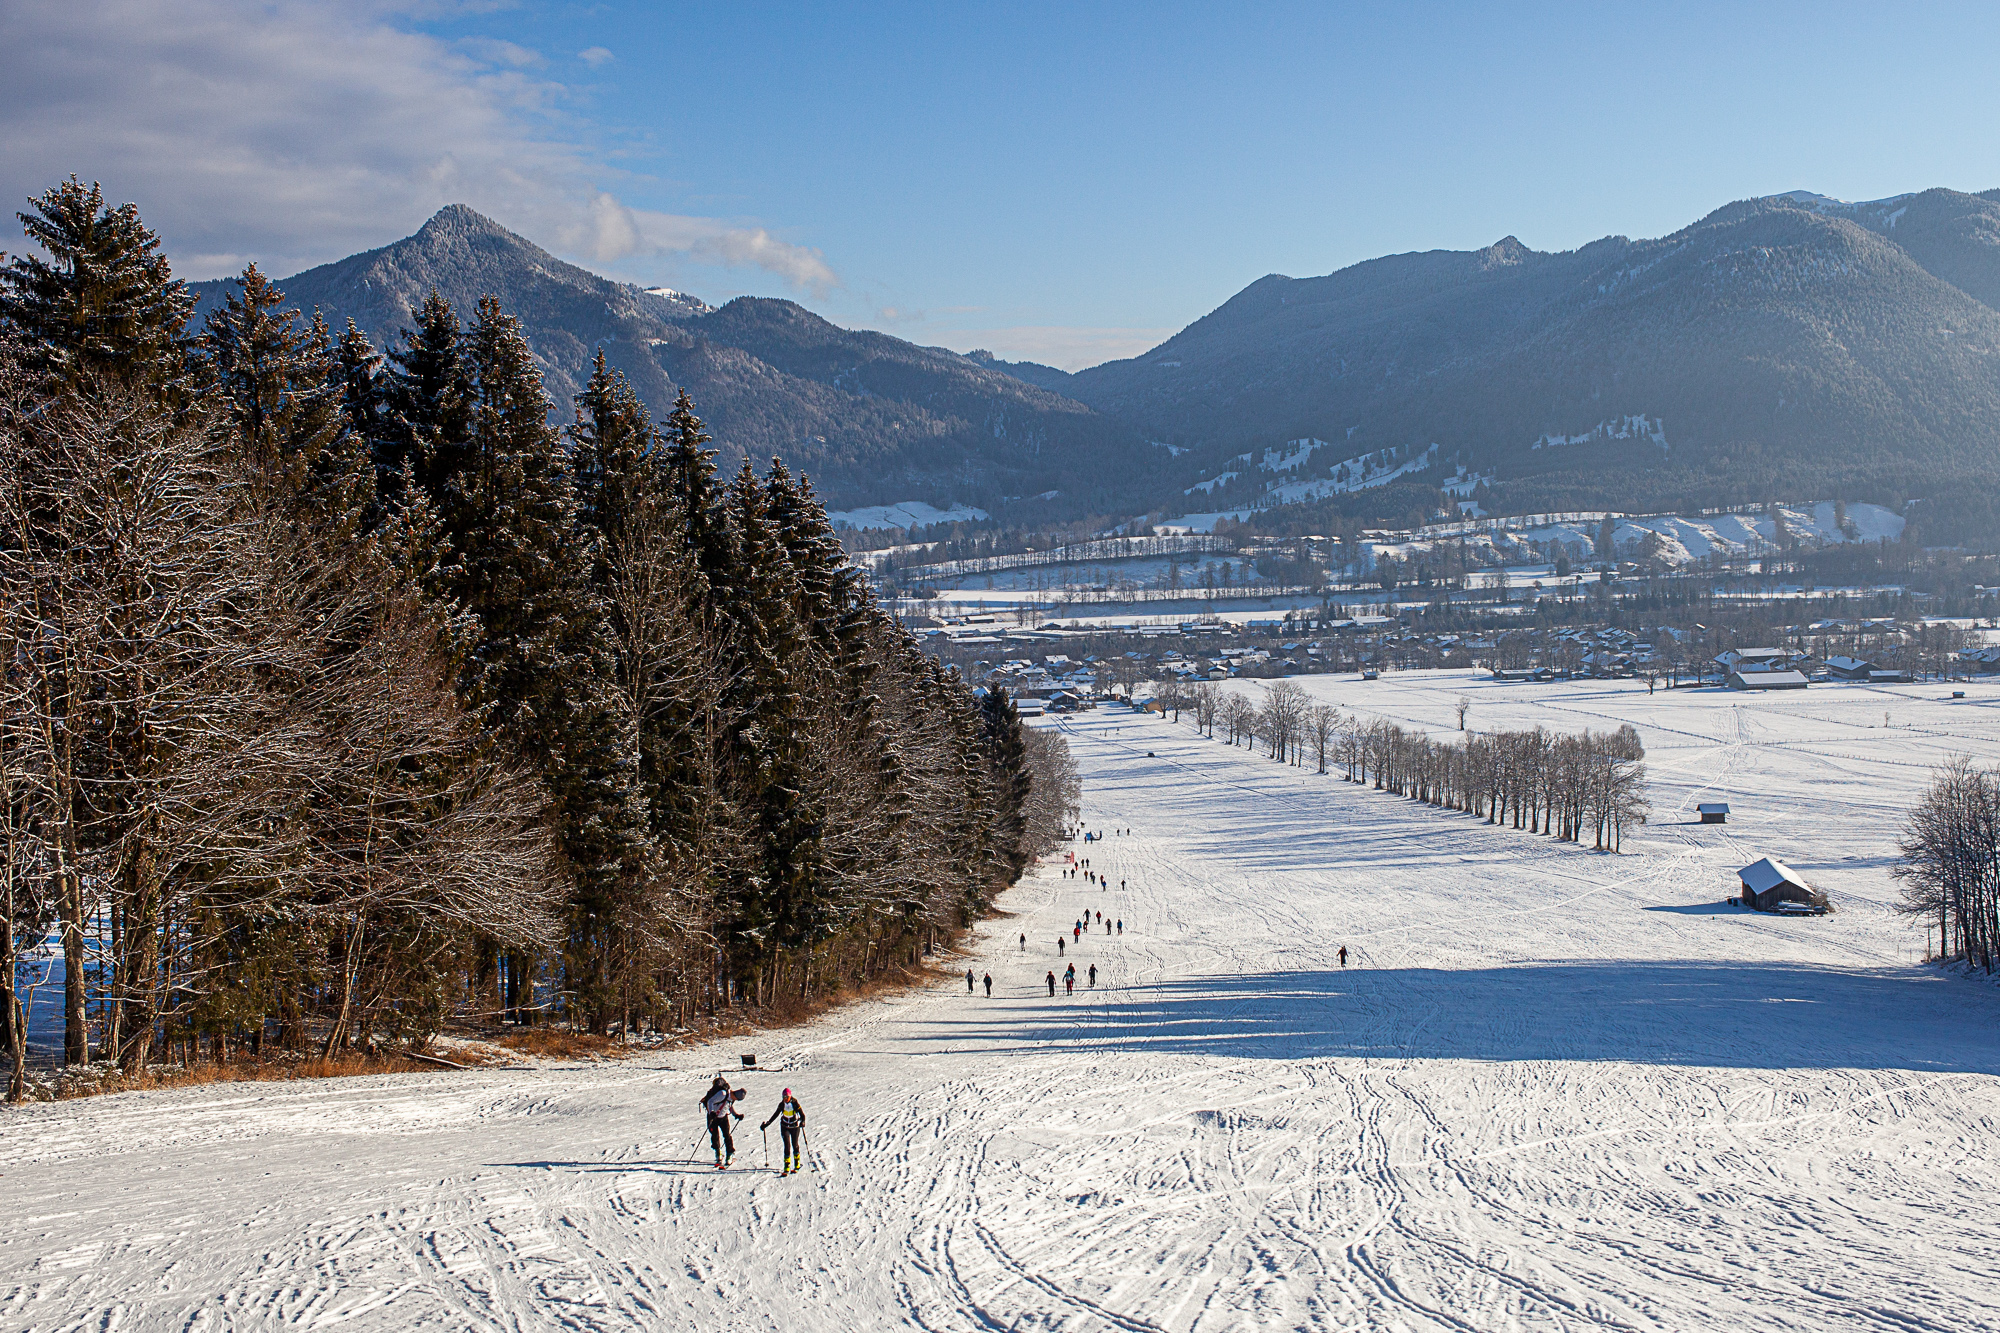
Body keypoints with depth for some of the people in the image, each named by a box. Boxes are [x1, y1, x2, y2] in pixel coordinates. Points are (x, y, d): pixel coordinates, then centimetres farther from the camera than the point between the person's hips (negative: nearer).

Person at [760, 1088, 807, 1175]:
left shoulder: (795, 1103, -14)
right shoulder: (782, 1104, -5)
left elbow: (802, 1114, -16)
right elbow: (776, 1115, 8)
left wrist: (802, 1122, -36)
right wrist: (767, 1123, 7)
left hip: (795, 1126, -2)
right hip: (785, 1127, 2)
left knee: (795, 1145, 8)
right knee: (787, 1146, -8)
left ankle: (797, 1165, 29)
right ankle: (787, 1168, -10)